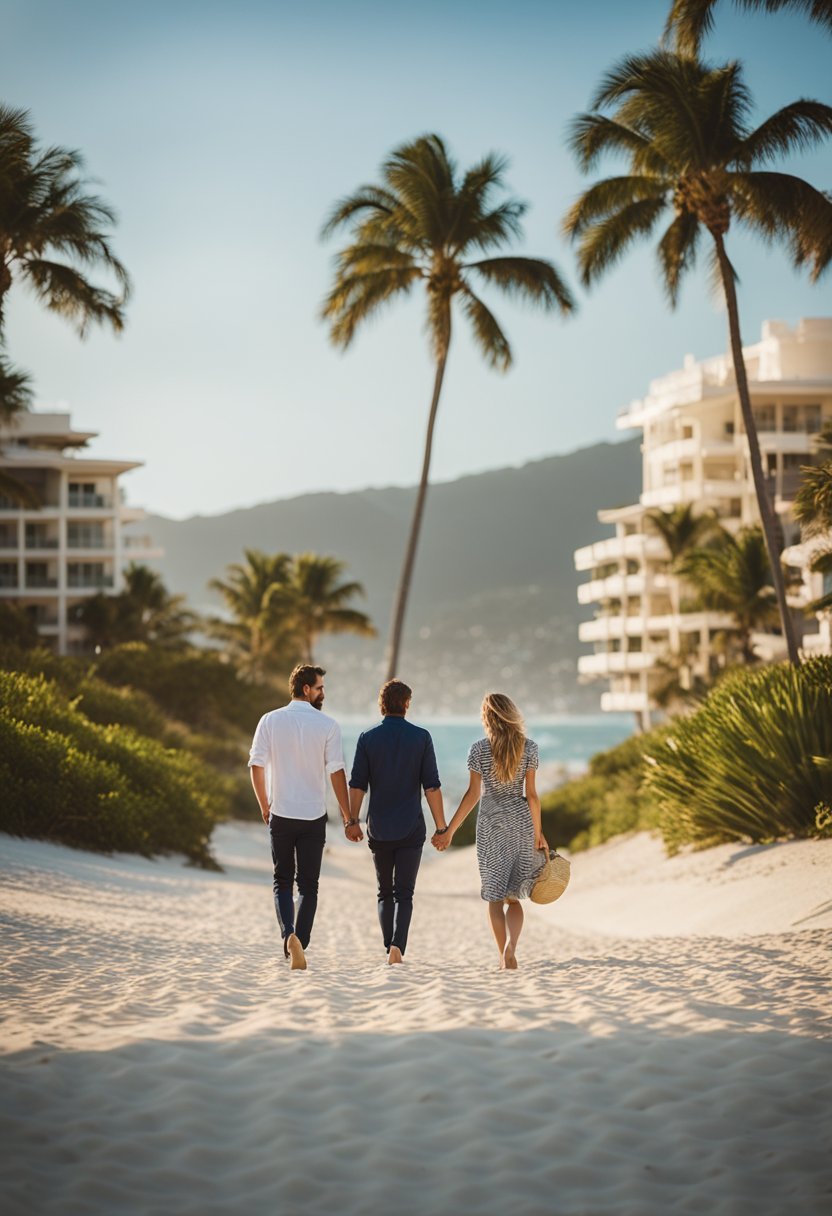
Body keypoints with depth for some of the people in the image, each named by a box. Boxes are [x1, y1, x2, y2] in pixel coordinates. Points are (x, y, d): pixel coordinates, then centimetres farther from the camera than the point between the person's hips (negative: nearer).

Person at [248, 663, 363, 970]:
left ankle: (289, 935, -12)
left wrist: (265, 806, 14)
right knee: (308, 885, 10)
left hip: (280, 815, 1)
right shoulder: (327, 725, -6)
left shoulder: (270, 721, -1)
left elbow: (256, 766, -1)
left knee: (282, 882, 12)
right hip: (313, 817, -1)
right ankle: (299, 946, 3)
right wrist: (349, 819, -3)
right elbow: (336, 773, -8)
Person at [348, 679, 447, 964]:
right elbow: (431, 787, -5)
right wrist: (441, 827, 0)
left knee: (385, 892, 15)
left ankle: (390, 948, 10)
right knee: (403, 894, 2)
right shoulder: (421, 737, -4)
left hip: (379, 828, 1)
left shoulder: (367, 739, -1)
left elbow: (357, 786, -3)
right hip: (411, 828, -1)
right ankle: (397, 946, -18)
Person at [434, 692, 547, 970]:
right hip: (521, 821, 1)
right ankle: (511, 946, -17)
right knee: (514, 895, 8)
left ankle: (504, 956, 8)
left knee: (495, 894, 10)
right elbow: (531, 794, -3)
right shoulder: (528, 748, -3)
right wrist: (538, 832, 7)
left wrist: (449, 831, -1)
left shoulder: (479, 749, -6)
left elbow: (473, 794, -7)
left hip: (491, 823, -1)